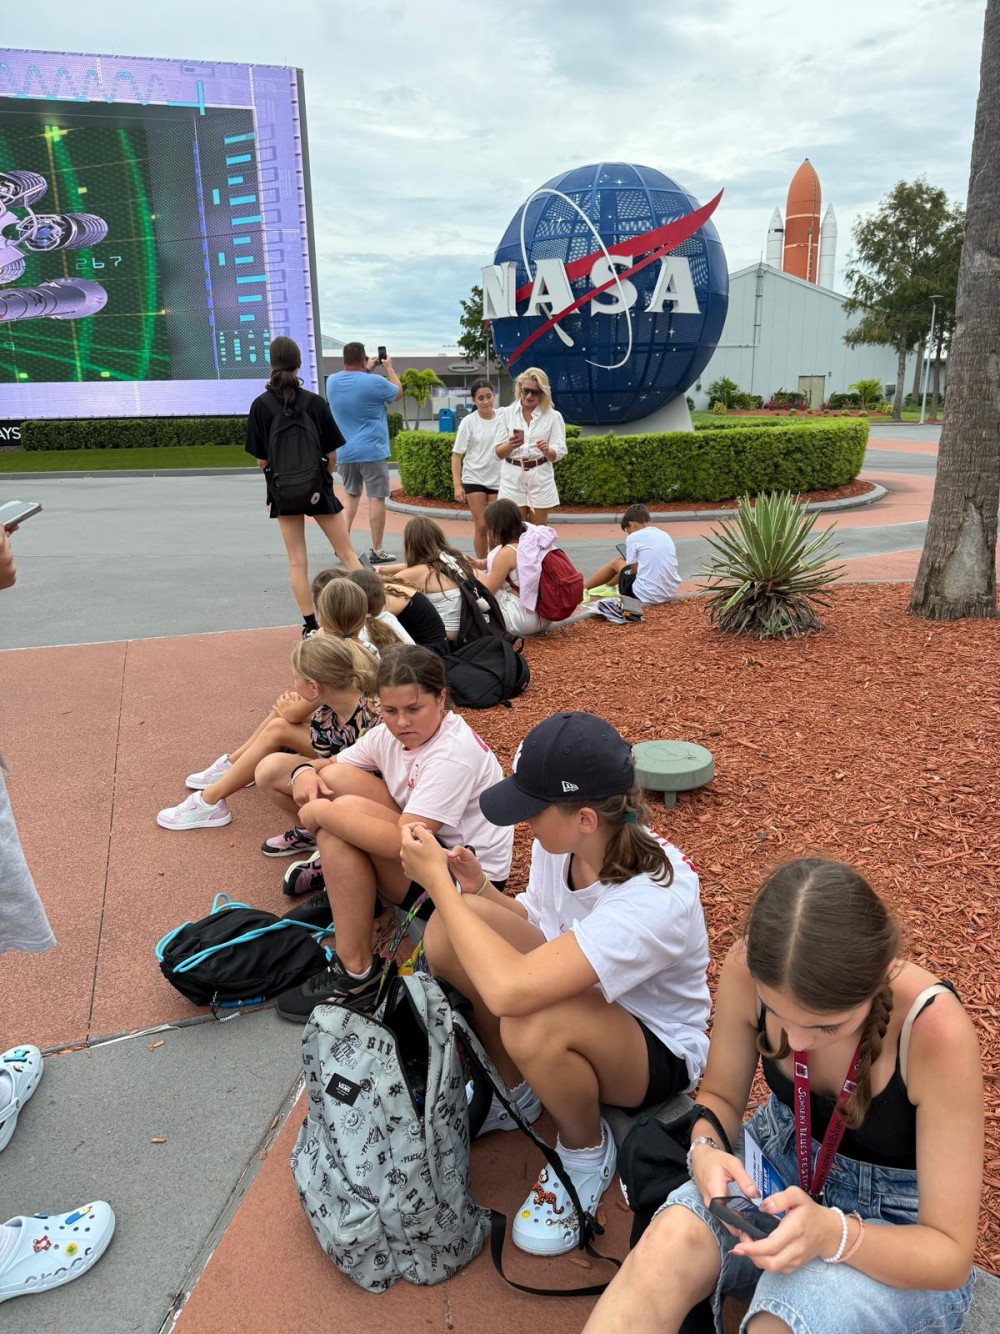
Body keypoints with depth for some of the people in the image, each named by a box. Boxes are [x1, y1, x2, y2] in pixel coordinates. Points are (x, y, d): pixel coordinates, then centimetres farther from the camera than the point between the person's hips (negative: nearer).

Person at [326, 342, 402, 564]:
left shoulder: (332, 382, 4)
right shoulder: (375, 382, -13)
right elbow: (398, 392, 7)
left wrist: (366, 370, 32)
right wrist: (389, 368, 19)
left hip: (345, 452, 6)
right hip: (372, 451, -6)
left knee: (351, 495, 19)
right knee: (376, 498, -1)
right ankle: (376, 551, 0)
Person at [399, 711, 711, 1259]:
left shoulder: (654, 898, -37)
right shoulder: (559, 843, -16)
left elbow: (510, 990, -47)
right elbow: (541, 930, 5)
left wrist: (437, 882, -35)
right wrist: (478, 888, -15)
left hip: (658, 1050, -6)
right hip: (573, 989, 6)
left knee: (531, 1026, -39)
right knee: (450, 927, -17)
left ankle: (587, 1151, -2)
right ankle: (511, 1091, 8)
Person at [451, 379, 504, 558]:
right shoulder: (468, 422, -6)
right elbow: (457, 455, -5)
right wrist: (457, 485, -11)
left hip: (499, 480, 2)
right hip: (474, 479, -2)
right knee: (481, 525, -4)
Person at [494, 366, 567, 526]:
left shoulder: (552, 416, -1)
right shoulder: (507, 413, 1)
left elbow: (558, 453, -4)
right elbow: (498, 453, 0)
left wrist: (547, 450, -27)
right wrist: (510, 445, -22)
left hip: (540, 478, -1)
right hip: (513, 478, 1)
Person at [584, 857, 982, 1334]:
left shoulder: (934, 1029, -32)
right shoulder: (749, 969, -23)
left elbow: (951, 1254, -22)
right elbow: (720, 1096, -3)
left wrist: (832, 1233, -40)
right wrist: (706, 1151, -26)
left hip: (894, 1222, -2)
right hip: (781, 1158, 2)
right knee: (671, 1241, -30)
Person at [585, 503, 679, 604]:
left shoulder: (634, 537, -6)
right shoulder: (666, 535, 12)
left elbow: (635, 570, 0)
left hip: (647, 596, -6)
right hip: (670, 595, 6)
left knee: (616, 562, 20)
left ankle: (583, 588, 35)